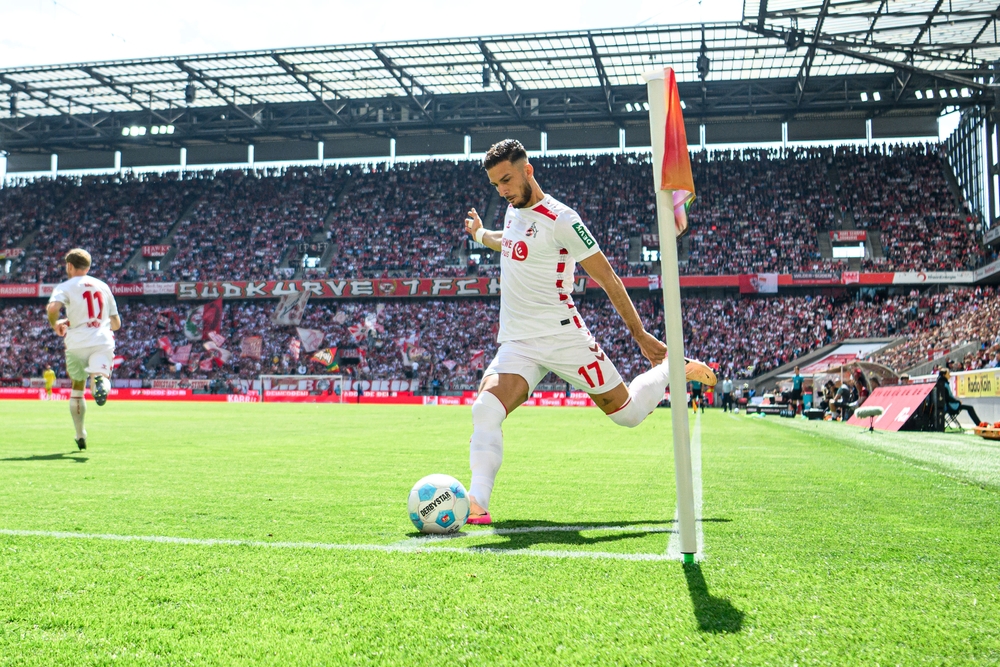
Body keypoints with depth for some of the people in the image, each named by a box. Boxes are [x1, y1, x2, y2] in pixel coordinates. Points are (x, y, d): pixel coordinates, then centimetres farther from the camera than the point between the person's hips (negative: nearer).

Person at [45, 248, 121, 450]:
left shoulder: (65, 287, 6)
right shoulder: (103, 286, 19)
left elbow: (53, 308, -17)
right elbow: (116, 324, 20)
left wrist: (55, 325, 3)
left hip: (77, 344, -1)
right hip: (103, 342, 1)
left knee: (77, 388, 18)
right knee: (102, 380, -16)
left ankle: (80, 436, 26)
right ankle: (99, 379, -55)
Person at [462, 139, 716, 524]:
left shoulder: (559, 219, -13)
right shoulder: (513, 210, 10)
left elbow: (607, 279, -9)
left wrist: (641, 335, -6)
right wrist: (480, 234, 48)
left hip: (563, 337, -5)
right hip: (516, 344, 5)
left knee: (628, 413, 6)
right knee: (485, 410, -22)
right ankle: (476, 501, -24)